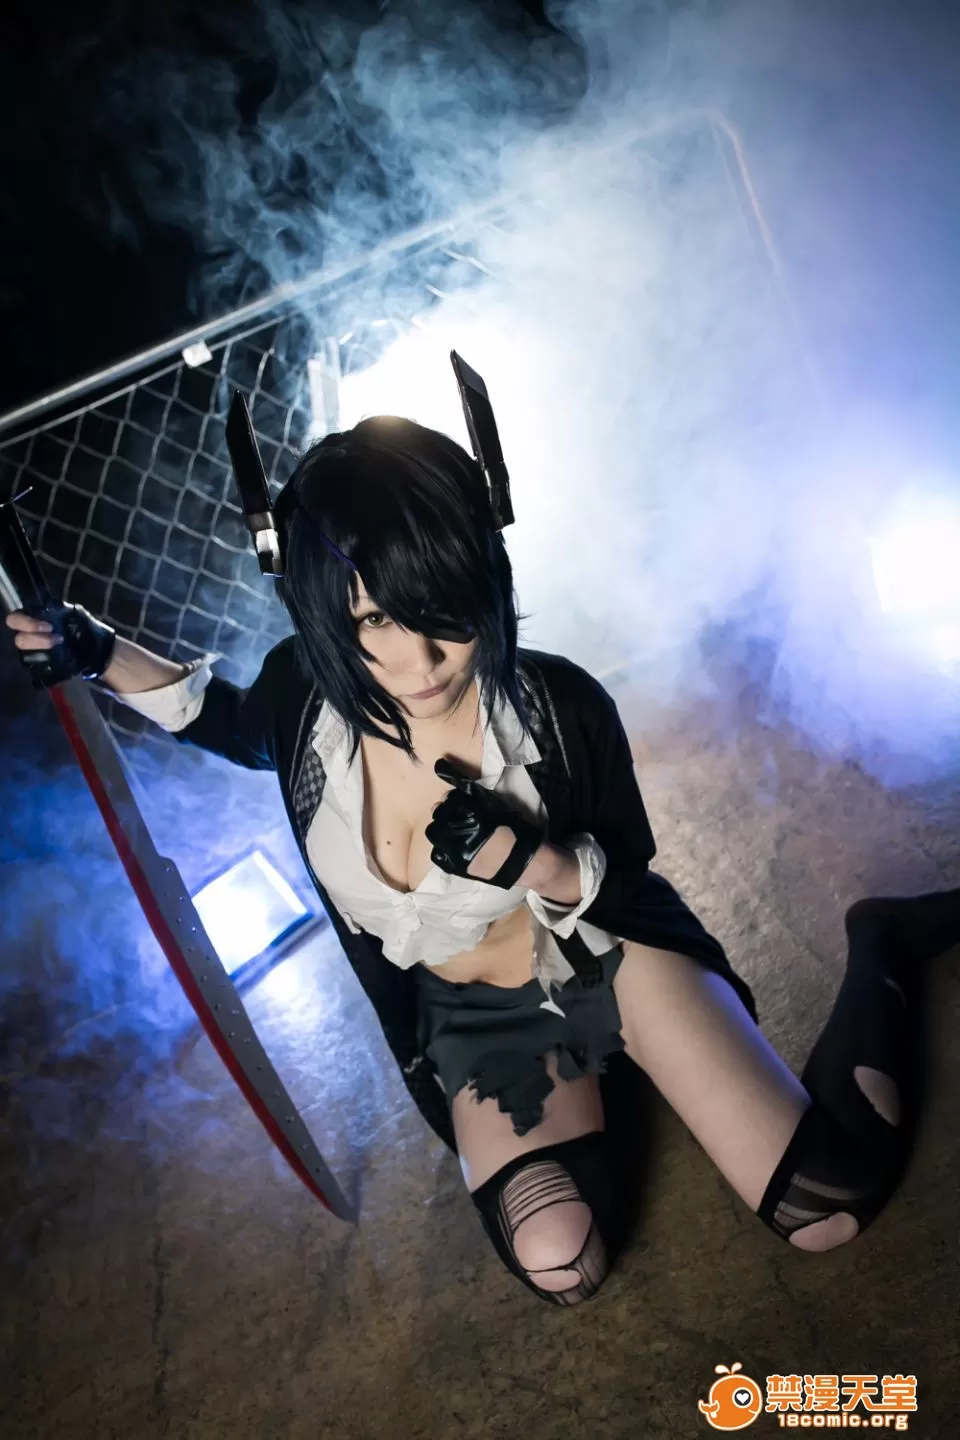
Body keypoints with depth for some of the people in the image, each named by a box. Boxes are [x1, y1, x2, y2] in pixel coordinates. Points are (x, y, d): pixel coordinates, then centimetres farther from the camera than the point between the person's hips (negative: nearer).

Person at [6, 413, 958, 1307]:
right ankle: (593, 1081, 15)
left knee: (827, 1210, -12)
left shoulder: (560, 709, -27)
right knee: (559, 1266, -17)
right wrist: (100, 655, -6)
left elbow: (628, 883, -11)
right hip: (474, 1017, 3)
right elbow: (237, 726, 6)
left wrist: (532, 859, -34)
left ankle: (882, 955, 14)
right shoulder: (305, 694, -20)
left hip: (607, 960, -2)